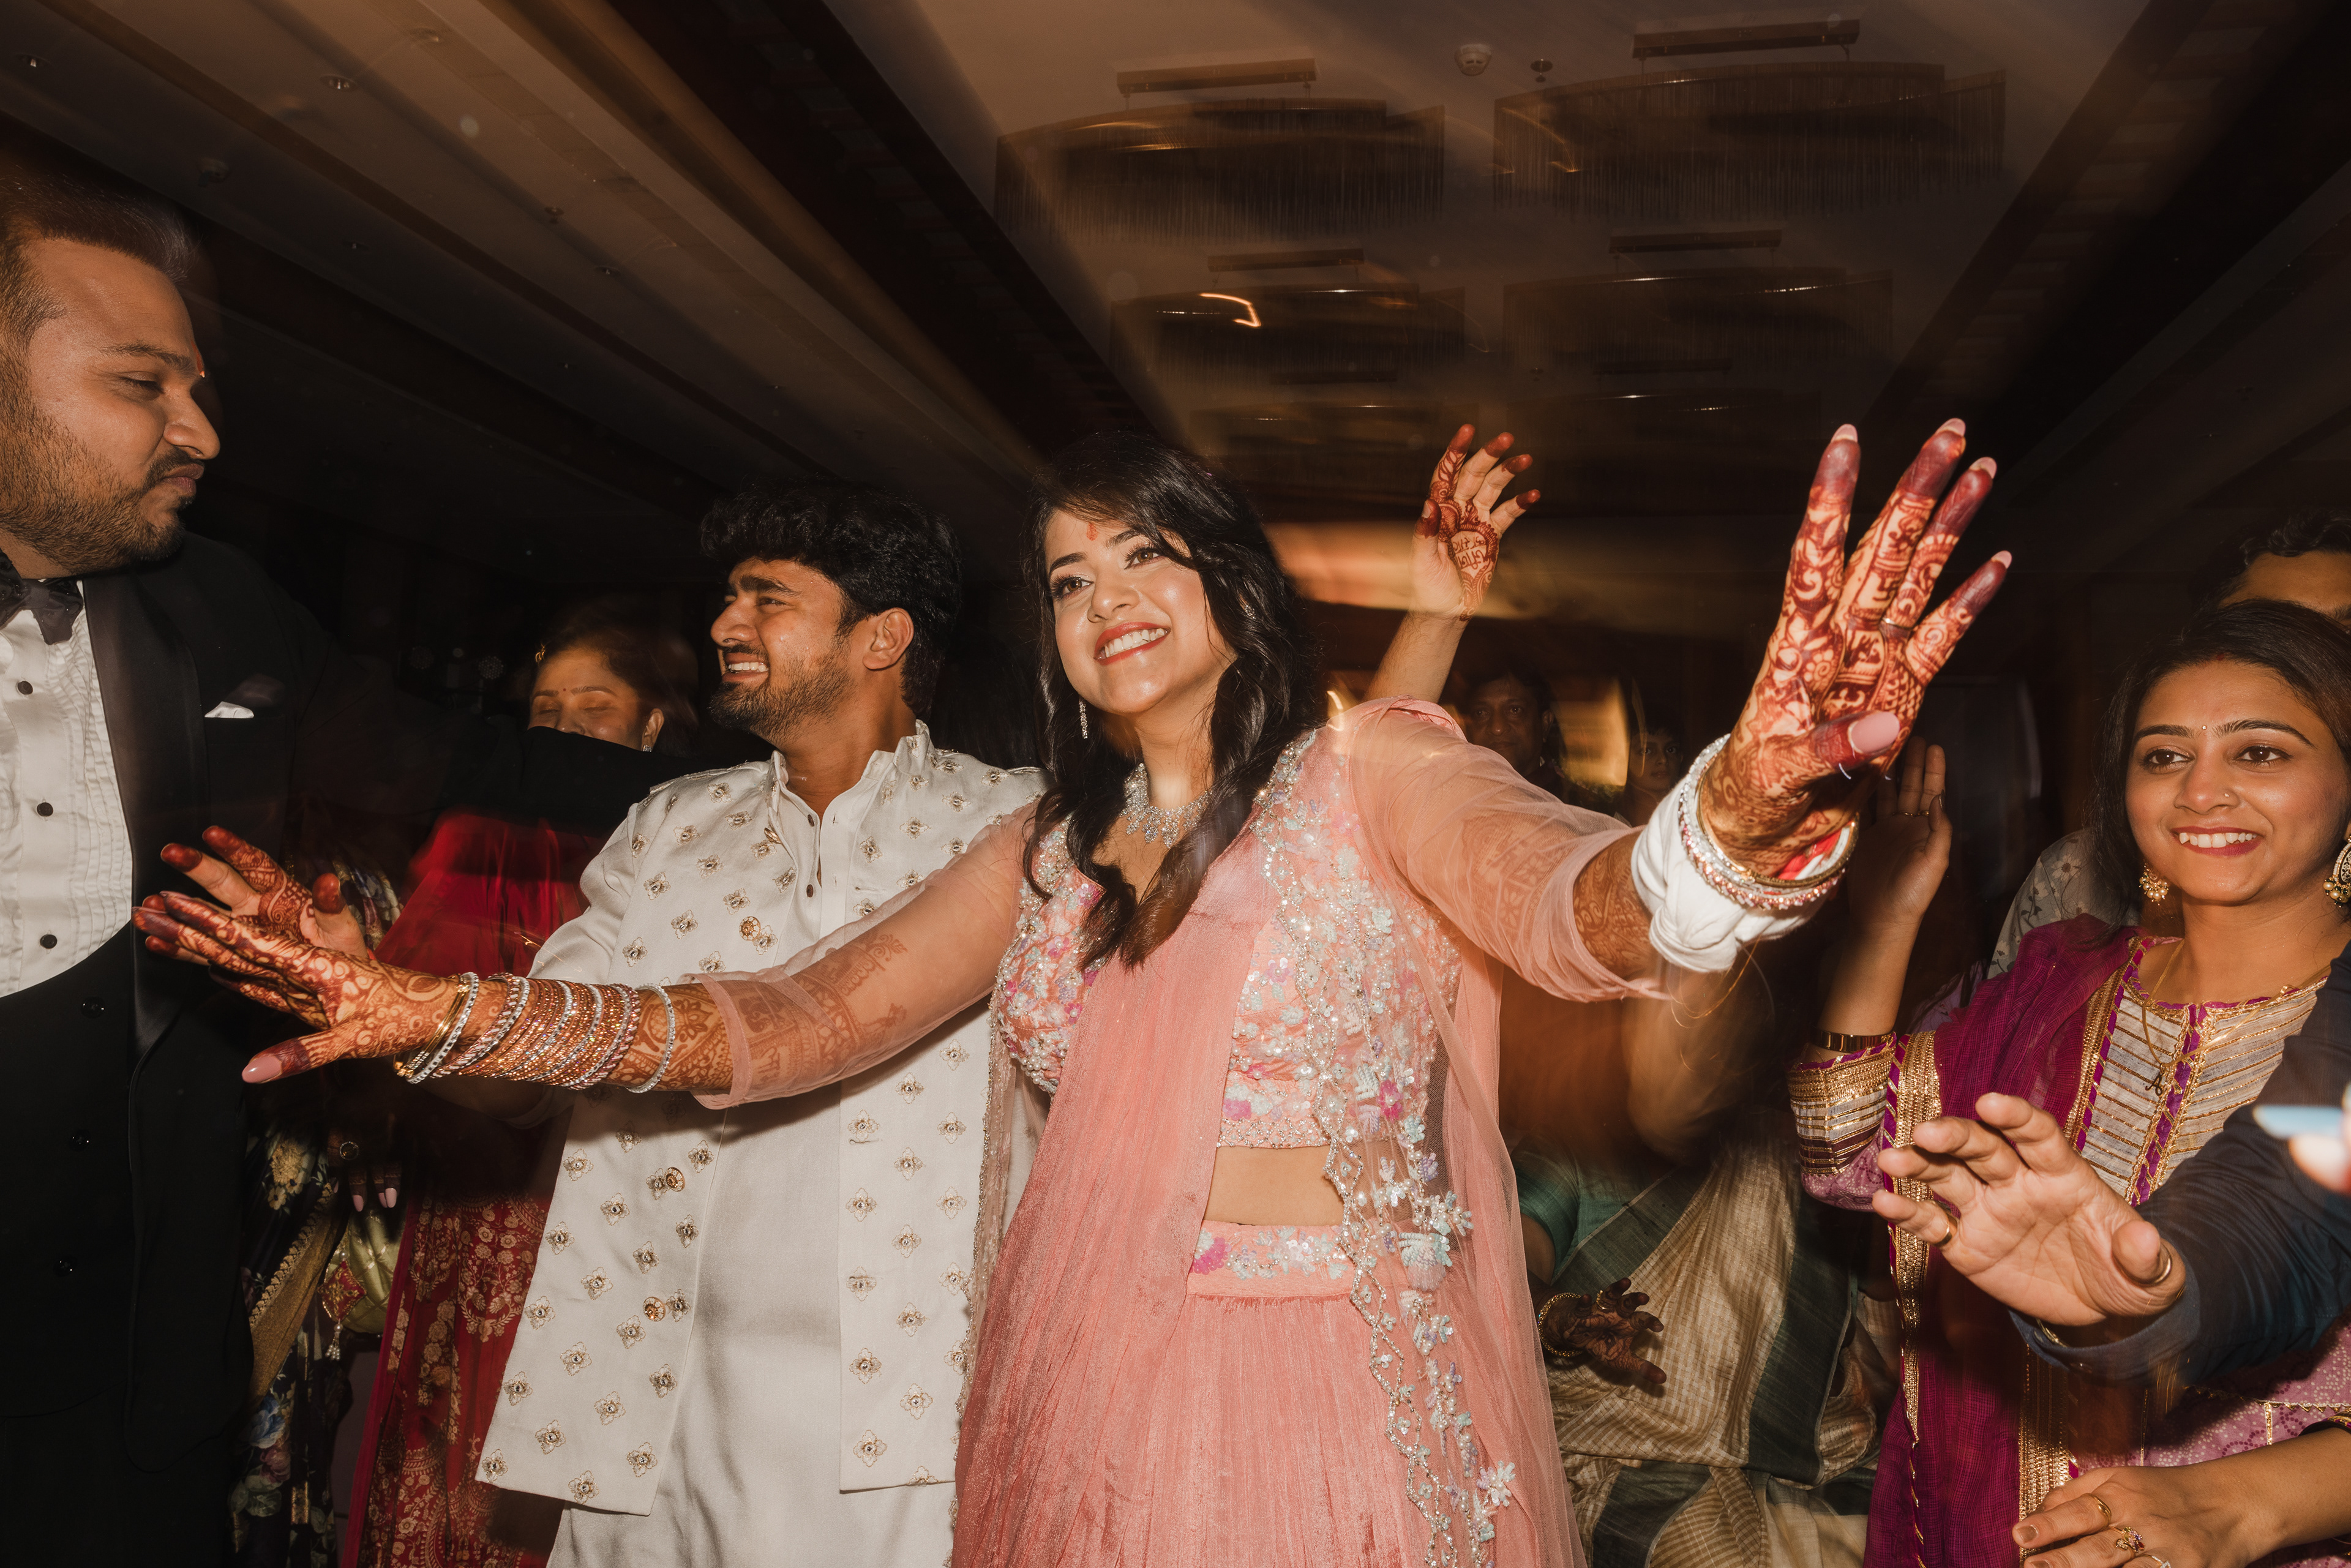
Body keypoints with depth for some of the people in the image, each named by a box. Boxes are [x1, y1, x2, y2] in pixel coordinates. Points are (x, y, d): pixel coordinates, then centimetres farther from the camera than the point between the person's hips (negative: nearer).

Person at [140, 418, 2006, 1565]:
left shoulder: (1371, 769, -6)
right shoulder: (1046, 848, 9)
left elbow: (1582, 903, -23)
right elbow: (788, 1027, 6)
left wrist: (1747, 809, -47)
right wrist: (450, 1013, -3)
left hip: (1335, 1407, -4)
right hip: (1079, 1405, 5)